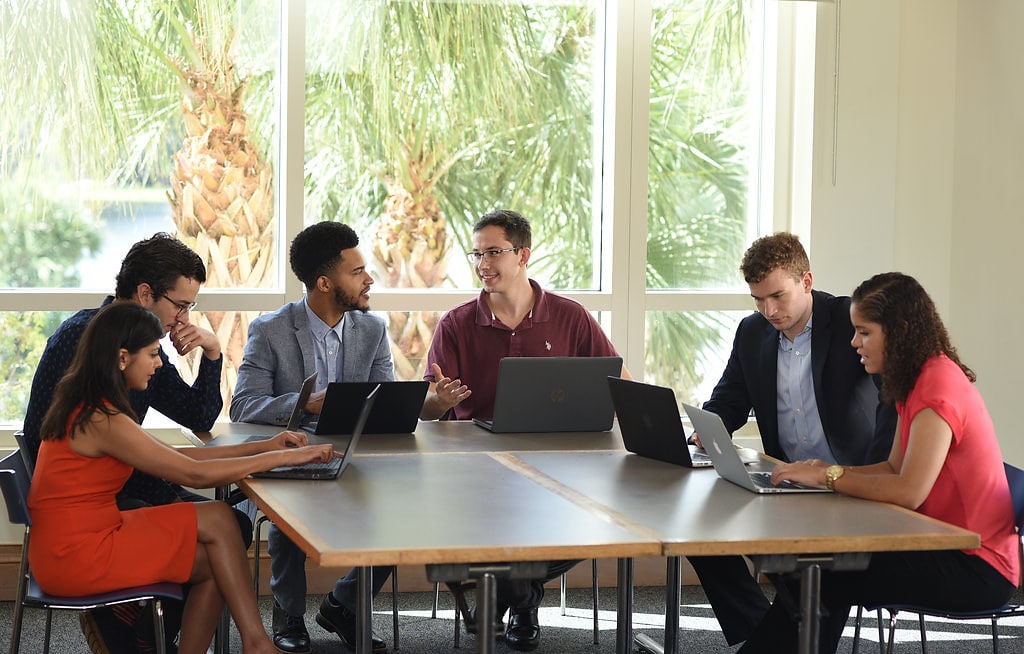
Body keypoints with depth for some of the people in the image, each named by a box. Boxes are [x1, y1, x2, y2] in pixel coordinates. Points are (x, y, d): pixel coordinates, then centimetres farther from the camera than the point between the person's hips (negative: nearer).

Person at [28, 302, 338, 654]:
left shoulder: (83, 406, 10)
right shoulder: (102, 421, -21)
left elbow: (172, 455, 14)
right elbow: (193, 474, -18)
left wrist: (263, 447, 10)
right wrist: (284, 457, -11)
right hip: (78, 559, -9)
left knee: (213, 563, 4)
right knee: (217, 519, -5)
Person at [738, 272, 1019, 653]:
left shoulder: (938, 386, -20)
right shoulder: (918, 382, 13)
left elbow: (909, 491, -27)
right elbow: (895, 468, 14)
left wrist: (829, 477, -17)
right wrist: (827, 471, -1)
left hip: (976, 568, -9)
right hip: (947, 547, 9)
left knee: (823, 581, -13)